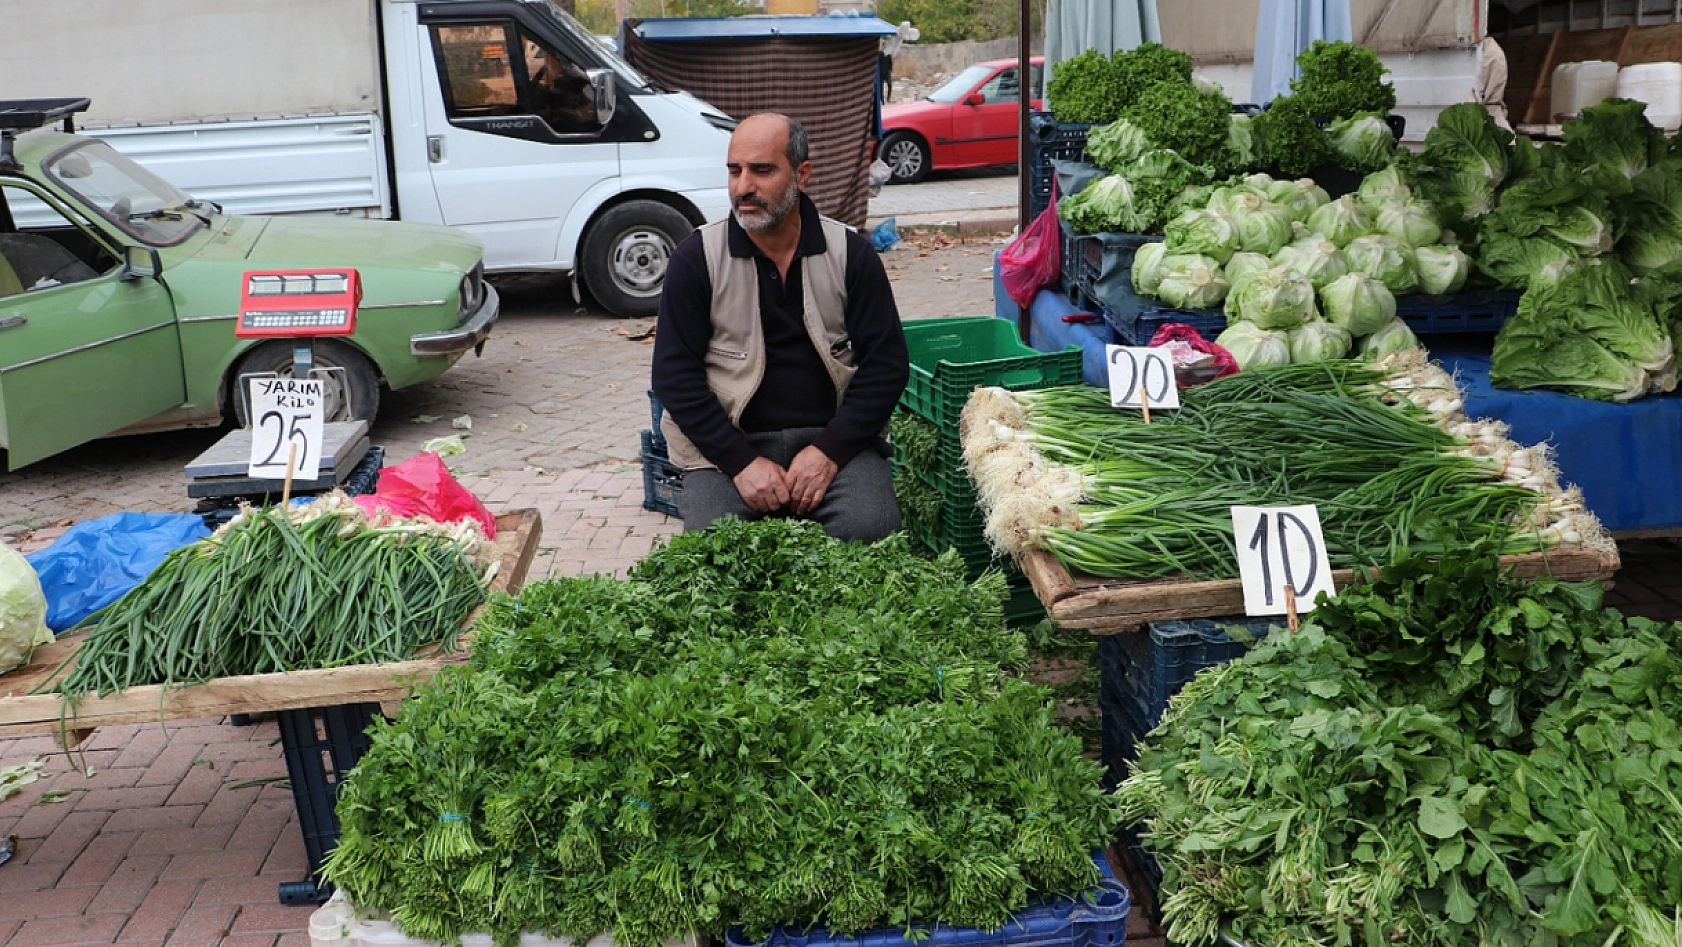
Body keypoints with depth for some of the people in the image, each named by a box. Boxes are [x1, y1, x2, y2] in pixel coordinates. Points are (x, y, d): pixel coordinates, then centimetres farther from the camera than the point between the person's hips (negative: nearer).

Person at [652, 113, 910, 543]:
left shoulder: (850, 253, 3)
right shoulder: (696, 258, 0)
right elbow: (674, 374, -3)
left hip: (833, 437, 1)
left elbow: (886, 362, 2)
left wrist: (831, 450, -12)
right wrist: (741, 461, -14)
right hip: (729, 443, 0)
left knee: (870, 528, -27)